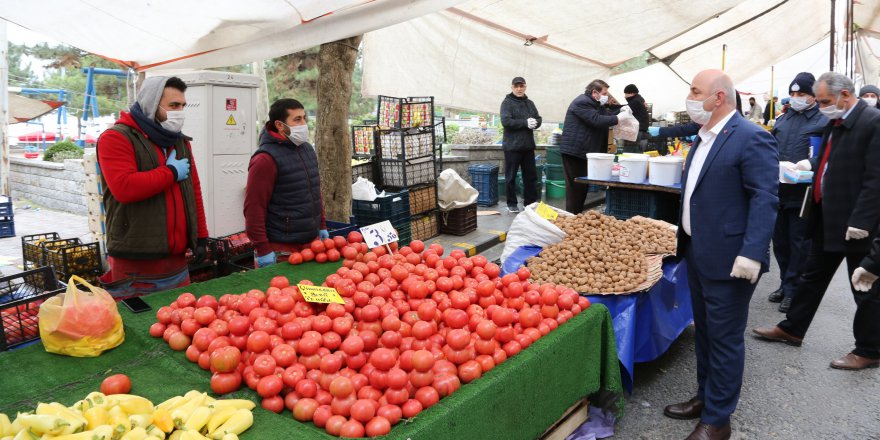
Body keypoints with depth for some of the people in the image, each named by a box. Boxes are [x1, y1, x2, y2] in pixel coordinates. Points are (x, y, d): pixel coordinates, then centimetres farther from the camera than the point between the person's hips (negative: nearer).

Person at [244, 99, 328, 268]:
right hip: (281, 250, -7)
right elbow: (254, 207, -17)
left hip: (311, 243, 7)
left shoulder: (307, 149, 11)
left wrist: (322, 226, 18)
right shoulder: (266, 159, -14)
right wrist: (263, 250, -17)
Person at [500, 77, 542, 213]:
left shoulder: (530, 103, 14)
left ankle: (530, 202, 20)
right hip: (512, 146, -5)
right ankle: (512, 204, 12)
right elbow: (506, 121, -16)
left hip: (528, 145, 6)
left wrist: (534, 123, -12)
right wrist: (525, 122, -19)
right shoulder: (507, 103, -4)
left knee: (531, 176, 10)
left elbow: (538, 119, 11)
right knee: (511, 177, 2)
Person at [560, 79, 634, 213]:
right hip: (574, 151, -11)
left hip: (583, 151, 11)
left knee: (582, 186, 13)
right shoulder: (582, 102, -15)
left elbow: (607, 114, 16)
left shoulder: (595, 104, 19)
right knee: (575, 186, -9)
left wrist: (621, 111, -1)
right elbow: (597, 121, -24)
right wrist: (618, 118, -18)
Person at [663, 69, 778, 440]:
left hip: (727, 258, -9)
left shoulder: (751, 139, -15)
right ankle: (706, 396, 36)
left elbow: (765, 199, -21)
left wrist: (751, 254, -28)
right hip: (697, 253, 9)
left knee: (724, 339, 3)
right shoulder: (704, 137, 13)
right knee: (704, 332, 20)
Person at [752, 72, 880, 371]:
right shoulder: (836, 122, 9)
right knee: (812, 276, 19)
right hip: (826, 218, 9)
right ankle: (792, 329, 33)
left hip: (856, 223, -9)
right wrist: (812, 164, 3)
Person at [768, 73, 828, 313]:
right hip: (778, 190, 6)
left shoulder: (823, 122, -3)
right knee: (779, 240, 15)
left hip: (803, 192, -5)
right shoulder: (782, 119, 13)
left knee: (799, 243, 3)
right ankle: (785, 284, 30)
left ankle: (793, 290, 14)